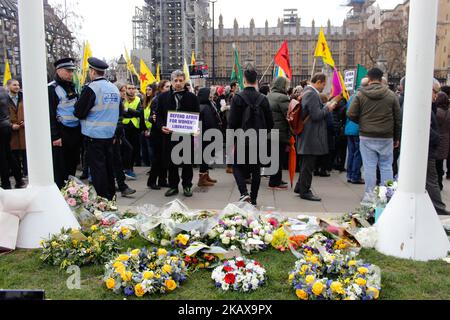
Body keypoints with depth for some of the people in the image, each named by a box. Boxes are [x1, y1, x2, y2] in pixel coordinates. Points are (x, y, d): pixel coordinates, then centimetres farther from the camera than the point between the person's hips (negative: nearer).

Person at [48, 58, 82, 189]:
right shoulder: (51, 89, -8)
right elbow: (50, 114, -14)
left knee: (73, 165, 15)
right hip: (61, 134, -7)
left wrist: (80, 131, 16)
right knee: (59, 168, -1)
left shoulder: (72, 87, 15)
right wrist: (55, 136, -19)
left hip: (75, 132, 7)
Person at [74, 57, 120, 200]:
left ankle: (102, 198, 4)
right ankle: (111, 196, 25)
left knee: (97, 167, 0)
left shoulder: (91, 88, -13)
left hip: (94, 135, -7)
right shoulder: (114, 88, 7)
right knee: (108, 165, 15)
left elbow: (79, 112, -12)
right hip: (110, 134, 7)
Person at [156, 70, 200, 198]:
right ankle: (173, 186, 19)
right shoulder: (163, 97, 9)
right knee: (171, 162, 7)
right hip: (169, 135, 1)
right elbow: (159, 115, 9)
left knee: (187, 163, 5)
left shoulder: (192, 97, 5)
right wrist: (162, 126, -10)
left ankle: (187, 186, 18)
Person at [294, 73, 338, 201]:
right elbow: (316, 115, -23)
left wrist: (326, 106, 12)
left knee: (306, 163, 19)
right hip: (311, 136, -11)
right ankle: (305, 191, 6)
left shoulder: (307, 92, 15)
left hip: (308, 136, 11)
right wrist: (328, 108, -8)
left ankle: (300, 187, 28)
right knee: (308, 165, -2)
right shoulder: (312, 94, -18)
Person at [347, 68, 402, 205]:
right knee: (386, 166, 9)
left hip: (366, 137, -1)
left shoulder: (361, 94, -3)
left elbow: (351, 115, -5)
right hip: (386, 137, 1)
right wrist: (397, 137, 14)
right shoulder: (391, 95, 2)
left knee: (369, 166, 3)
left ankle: (370, 196, 7)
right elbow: (398, 118, 6)